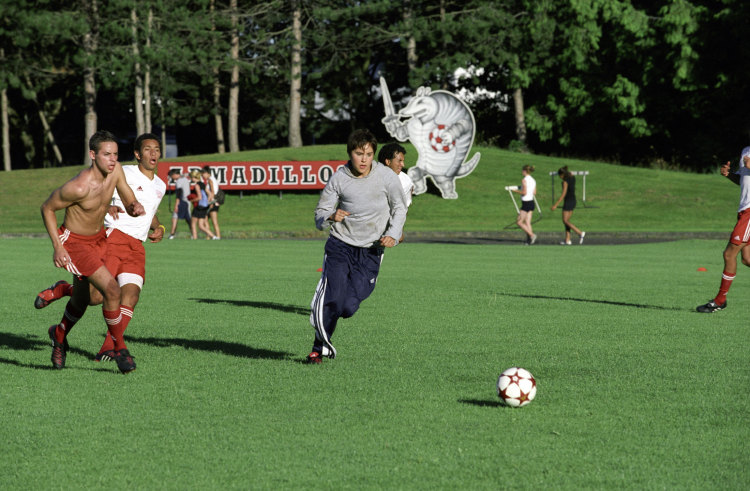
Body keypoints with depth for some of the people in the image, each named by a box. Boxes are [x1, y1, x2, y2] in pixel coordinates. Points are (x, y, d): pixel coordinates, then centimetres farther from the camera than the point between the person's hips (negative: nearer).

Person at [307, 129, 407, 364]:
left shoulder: (386, 176, -5)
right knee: (332, 301, -17)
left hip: (371, 250, 0)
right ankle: (321, 348, 7)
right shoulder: (338, 179, -6)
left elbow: (399, 208, 8)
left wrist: (393, 234, -8)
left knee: (348, 308, -10)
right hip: (340, 245, 0)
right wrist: (330, 218, -24)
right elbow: (319, 215, -1)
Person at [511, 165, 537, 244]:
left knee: (519, 222, -1)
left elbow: (524, 193, -20)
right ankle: (529, 241, 4)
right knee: (527, 222, 9)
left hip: (526, 202, -8)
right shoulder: (533, 180, 10)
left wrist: (515, 191, -6)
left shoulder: (524, 180, -14)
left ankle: (532, 235, -11)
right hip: (531, 201, 8)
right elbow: (534, 193, 13)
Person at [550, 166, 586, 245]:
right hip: (573, 200, 9)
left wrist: (556, 205, -20)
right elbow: (570, 173, 34)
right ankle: (567, 240, 9)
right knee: (566, 221, 11)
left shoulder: (565, 181, -18)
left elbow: (563, 194, -21)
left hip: (568, 202, -9)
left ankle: (580, 233, -16)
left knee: (565, 221, -4)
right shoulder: (572, 176, 6)